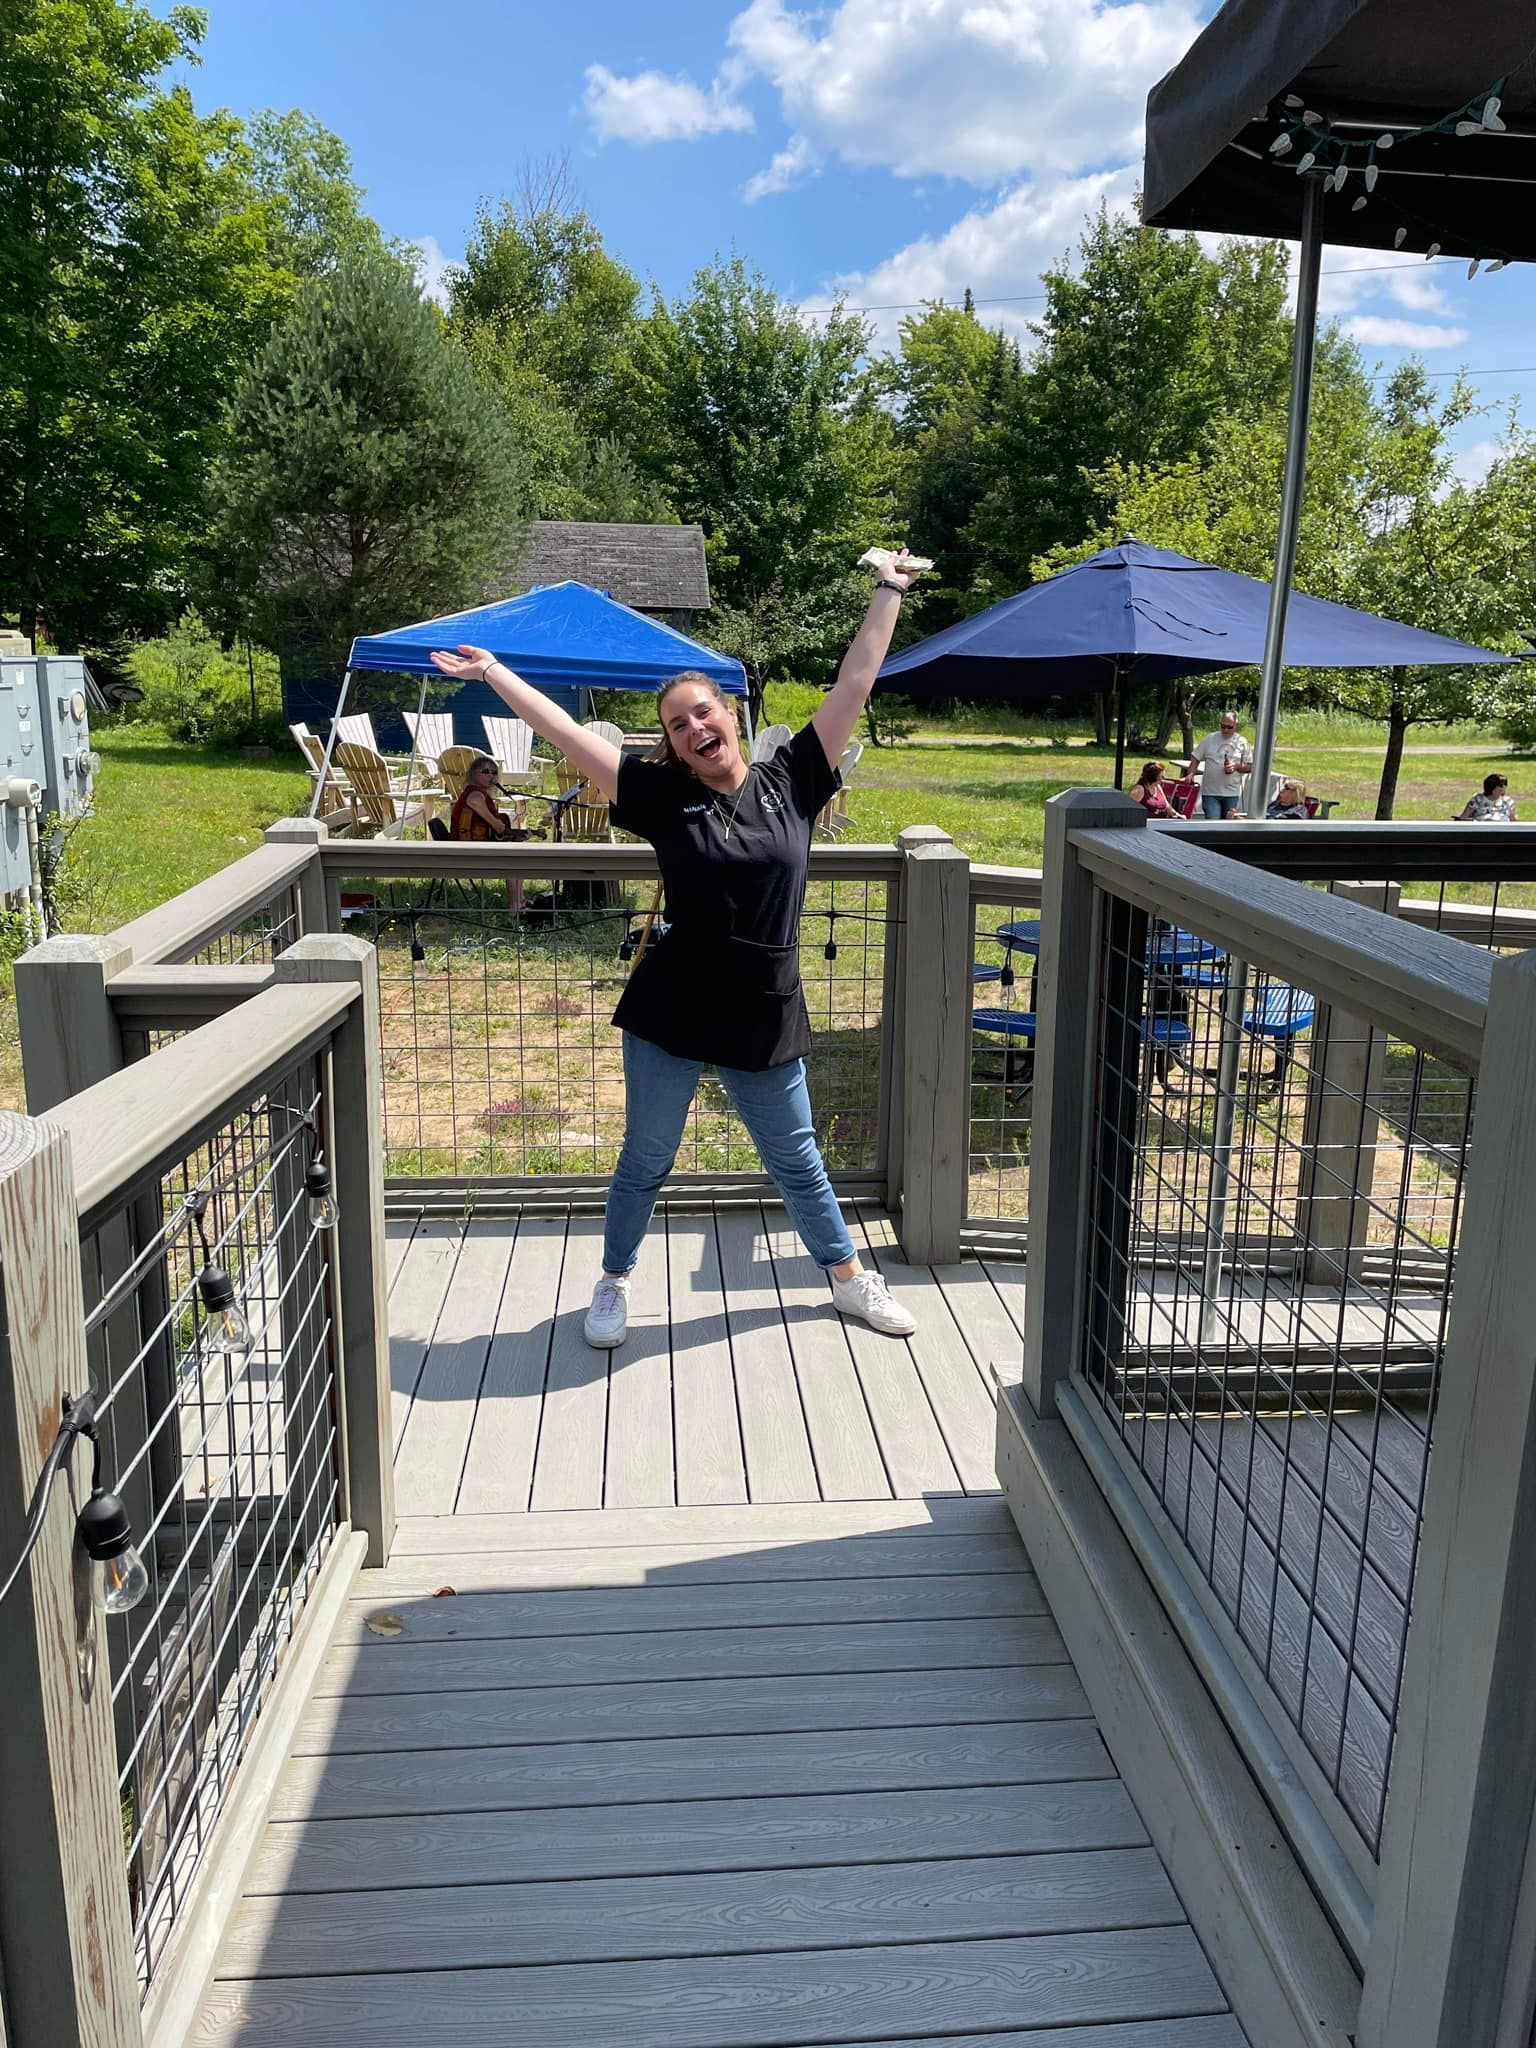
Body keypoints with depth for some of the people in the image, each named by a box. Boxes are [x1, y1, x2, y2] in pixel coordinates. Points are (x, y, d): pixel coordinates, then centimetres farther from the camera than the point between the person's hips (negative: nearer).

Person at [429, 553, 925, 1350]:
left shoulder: (790, 781, -1)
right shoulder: (662, 796, -5)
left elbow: (854, 683, 2)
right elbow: (563, 731, -5)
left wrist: (889, 592, 6)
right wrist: (491, 672, -6)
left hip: (765, 1016, 1)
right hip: (671, 1014, -1)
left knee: (796, 1160, 17)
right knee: (645, 1161, 14)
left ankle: (848, 1278, 36)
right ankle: (614, 1283, 35)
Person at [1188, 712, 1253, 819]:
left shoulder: (1242, 743, 5)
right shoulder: (1210, 739, 5)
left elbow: (1250, 767, 6)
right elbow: (1196, 758, 8)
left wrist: (1236, 766, -13)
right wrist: (1190, 774, -8)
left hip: (1232, 794, 1)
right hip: (1210, 793, -1)